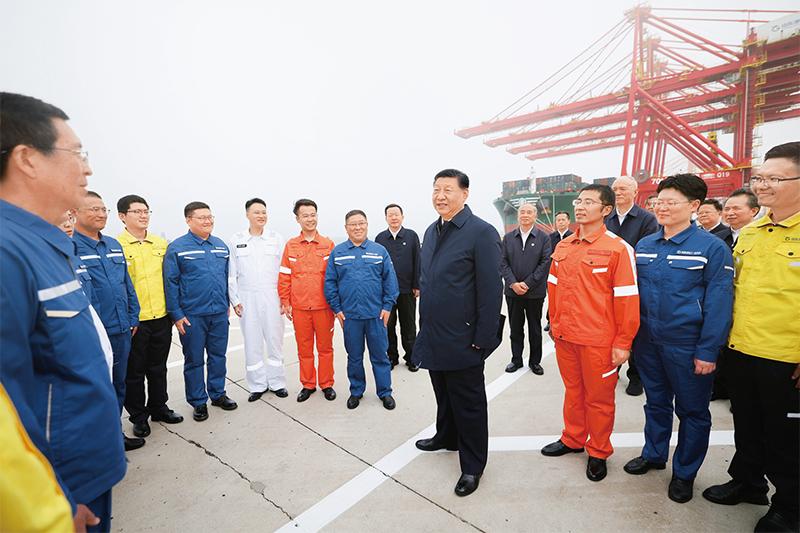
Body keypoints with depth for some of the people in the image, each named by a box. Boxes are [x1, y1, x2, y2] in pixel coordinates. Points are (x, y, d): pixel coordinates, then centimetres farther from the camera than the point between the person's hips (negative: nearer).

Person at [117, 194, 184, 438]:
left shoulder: (161, 243, 7)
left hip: (161, 317, 4)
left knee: (158, 367, 18)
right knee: (134, 371, 12)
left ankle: (158, 407, 34)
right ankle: (138, 415, 28)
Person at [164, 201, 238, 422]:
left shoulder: (221, 245, 7)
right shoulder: (177, 248, -7)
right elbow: (170, 283, -7)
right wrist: (176, 314, -9)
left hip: (219, 313, 4)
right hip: (192, 315, -4)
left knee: (218, 356, 14)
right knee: (194, 360, 10)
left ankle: (218, 394, 31)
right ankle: (198, 402, 24)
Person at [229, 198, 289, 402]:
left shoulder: (276, 239, 2)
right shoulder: (236, 240, 4)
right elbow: (231, 273, 5)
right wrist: (235, 300, 0)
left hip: (272, 298, 0)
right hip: (247, 299, 1)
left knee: (275, 340, 6)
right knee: (252, 343, 7)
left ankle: (277, 382, 21)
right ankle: (257, 385, 21)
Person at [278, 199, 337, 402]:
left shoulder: (328, 244, 0)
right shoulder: (291, 245, 3)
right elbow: (284, 277, 6)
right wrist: (285, 302, 3)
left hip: (324, 306, -1)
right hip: (299, 307, 1)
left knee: (325, 347, 10)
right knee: (304, 348, 12)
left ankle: (326, 384, 26)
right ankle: (308, 384, 28)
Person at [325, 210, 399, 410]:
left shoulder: (379, 250, 2)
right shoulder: (337, 252, 3)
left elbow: (390, 280, 1)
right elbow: (330, 282, 4)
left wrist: (387, 306, -5)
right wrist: (336, 309, -1)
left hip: (376, 314, 0)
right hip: (349, 315, 1)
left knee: (380, 355, 9)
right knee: (354, 356, 14)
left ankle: (385, 392, 26)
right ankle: (356, 391, 33)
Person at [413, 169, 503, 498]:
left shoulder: (481, 232, -14)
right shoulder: (431, 232, 9)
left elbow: (491, 290, -16)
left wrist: (483, 338, -16)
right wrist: (425, 326, 14)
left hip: (462, 340, -7)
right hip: (433, 336, 7)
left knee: (468, 404, 10)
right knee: (443, 394, 25)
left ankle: (472, 466, 30)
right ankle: (446, 437, 49)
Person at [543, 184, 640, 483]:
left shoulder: (618, 248, -11)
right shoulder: (563, 246, 5)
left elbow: (627, 298, -11)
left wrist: (623, 342, -10)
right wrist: (554, 323, 13)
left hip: (599, 341, -4)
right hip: (564, 337, 5)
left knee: (598, 398, 12)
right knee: (573, 391, 20)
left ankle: (598, 452, 33)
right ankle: (572, 439, 40)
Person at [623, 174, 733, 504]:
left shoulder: (712, 248, -10)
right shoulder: (644, 245, 3)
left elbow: (719, 303, -12)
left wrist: (708, 351, -15)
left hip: (687, 346, -4)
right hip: (647, 341, 4)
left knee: (692, 411, 13)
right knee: (656, 402, 20)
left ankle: (684, 473, 32)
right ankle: (653, 454, 40)